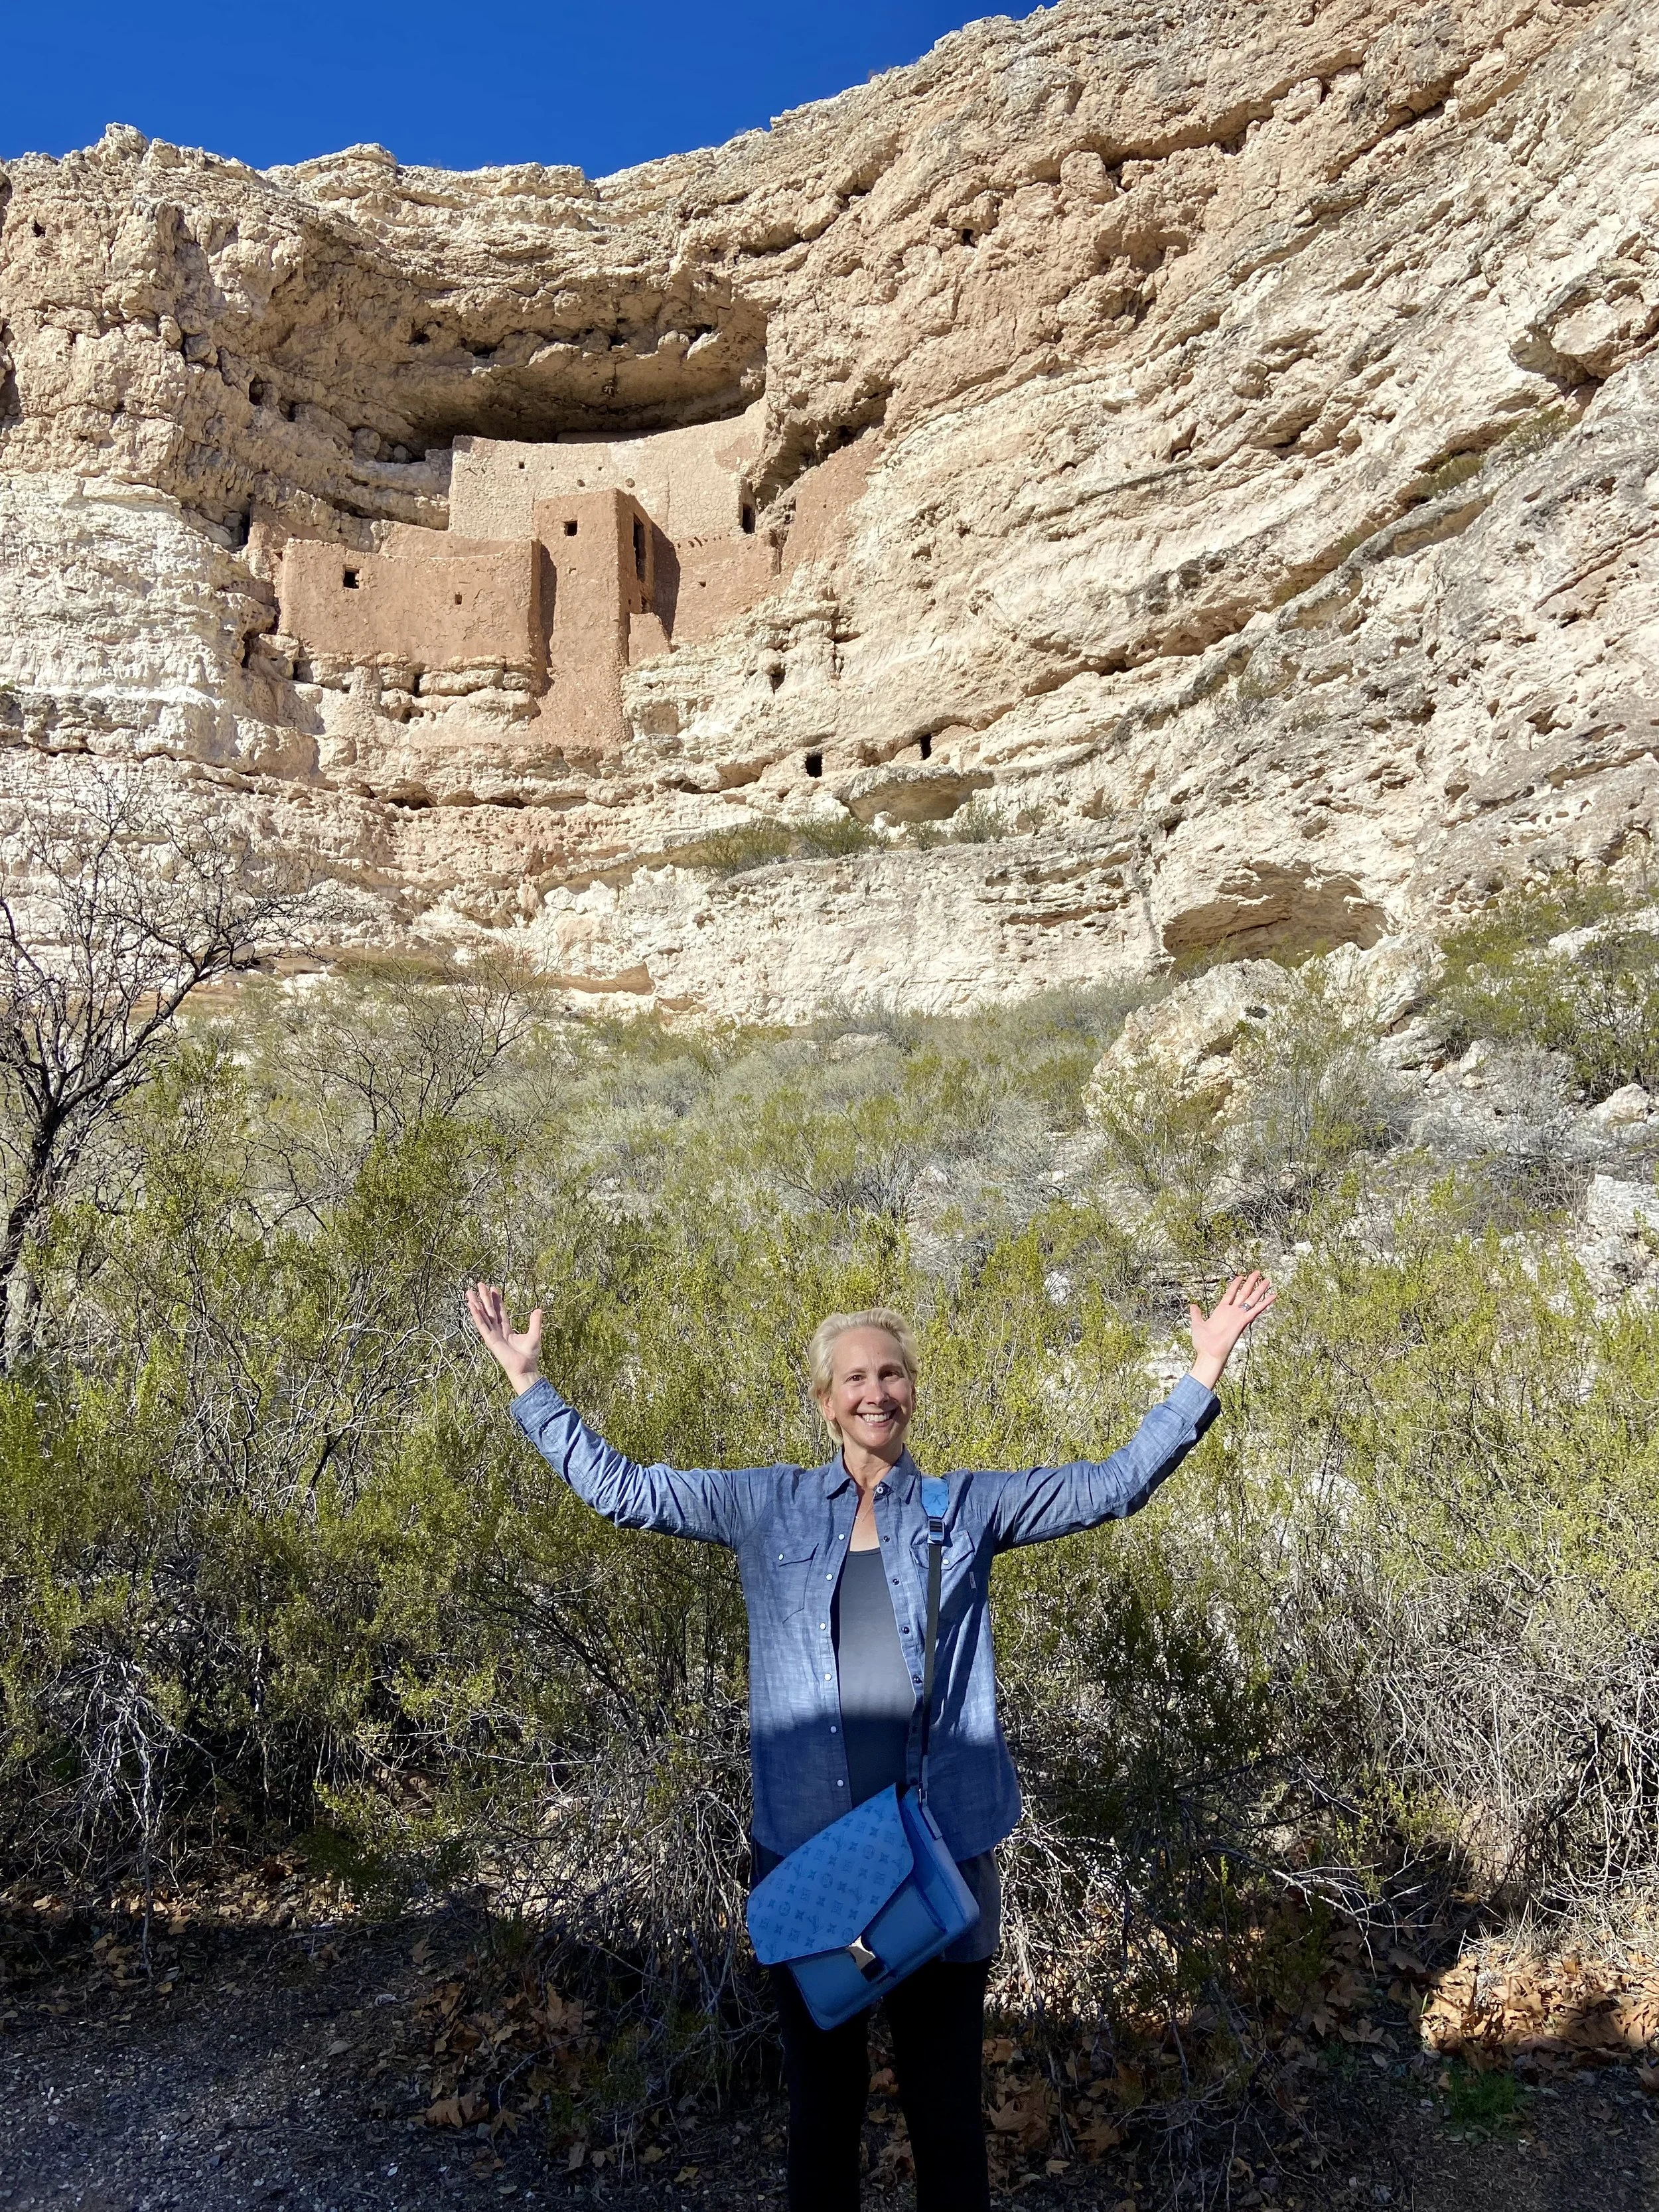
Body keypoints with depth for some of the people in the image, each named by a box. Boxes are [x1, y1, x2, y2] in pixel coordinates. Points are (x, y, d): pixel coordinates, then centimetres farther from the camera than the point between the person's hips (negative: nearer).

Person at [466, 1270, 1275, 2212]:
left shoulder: (966, 1506, 2)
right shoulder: (768, 1505, 3)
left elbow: (1116, 1483, -1)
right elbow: (622, 1488, 4)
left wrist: (1206, 1367, -10)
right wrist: (529, 1379, 0)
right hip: (807, 1848, 1)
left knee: (946, 2097, 15)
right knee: (822, 2095, 18)